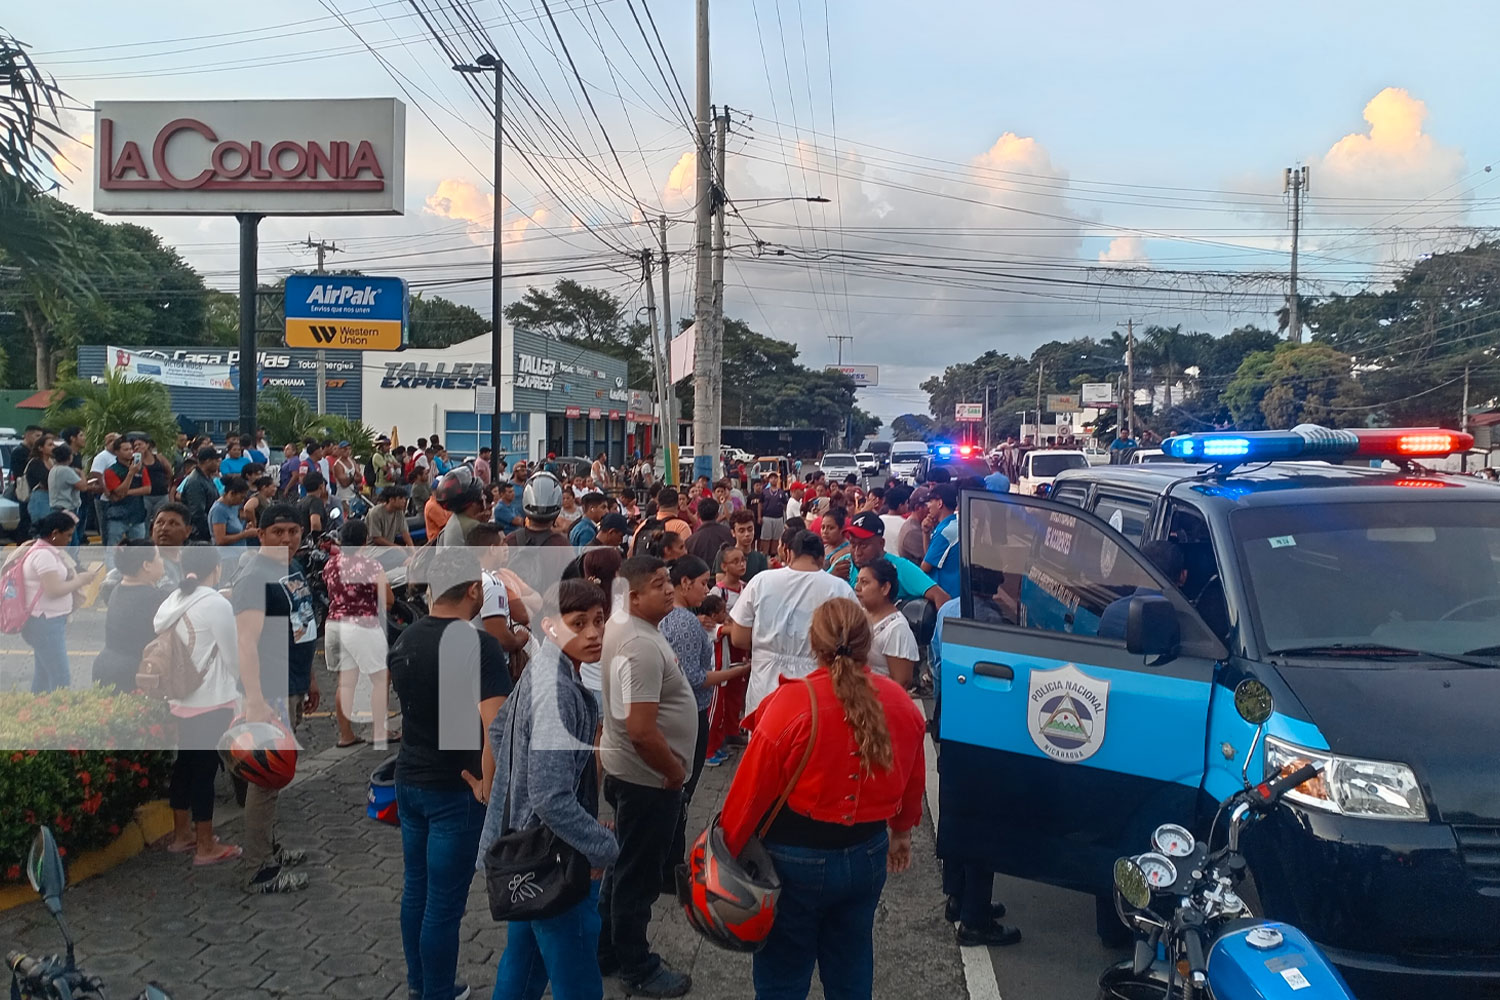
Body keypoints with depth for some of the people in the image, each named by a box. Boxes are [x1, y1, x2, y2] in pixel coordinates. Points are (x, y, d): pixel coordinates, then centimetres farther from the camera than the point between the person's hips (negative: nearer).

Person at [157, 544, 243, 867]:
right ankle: (206, 847, 8)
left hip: (180, 697, 8)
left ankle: (181, 835, 29)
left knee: (184, 764, 17)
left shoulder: (172, 601, 6)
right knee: (204, 770, 0)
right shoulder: (217, 603, -16)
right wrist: (232, 684, 8)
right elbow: (231, 655, -11)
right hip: (210, 701, -8)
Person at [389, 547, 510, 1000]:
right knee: (444, 902, 5)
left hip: (408, 779, 7)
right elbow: (495, 729, -28)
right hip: (455, 790, -7)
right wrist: (488, 789, -19)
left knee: (415, 888, 19)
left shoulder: (405, 639, 2)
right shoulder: (479, 644, -21)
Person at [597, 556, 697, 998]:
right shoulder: (643, 647, -28)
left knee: (625, 867, 22)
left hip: (629, 771, 10)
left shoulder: (623, 628, 6)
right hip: (647, 777, -10)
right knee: (638, 875, 6)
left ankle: (607, 954, 36)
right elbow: (641, 731, -32)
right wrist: (675, 771, -17)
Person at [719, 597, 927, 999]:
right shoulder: (900, 702, -7)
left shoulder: (793, 702, -23)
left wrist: (728, 849, -2)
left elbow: (752, 789, -16)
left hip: (797, 858, -4)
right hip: (868, 854, 4)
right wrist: (901, 832, 25)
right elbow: (913, 781, 7)